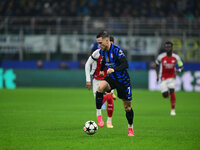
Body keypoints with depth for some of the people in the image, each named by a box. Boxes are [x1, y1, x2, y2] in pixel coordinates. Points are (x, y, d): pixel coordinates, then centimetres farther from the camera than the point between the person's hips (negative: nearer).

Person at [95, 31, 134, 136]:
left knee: (127, 107, 4)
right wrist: (101, 70, 7)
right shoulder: (102, 51, 0)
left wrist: (113, 69, -43)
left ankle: (130, 128, 28)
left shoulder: (116, 50, -21)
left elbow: (125, 64, -31)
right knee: (100, 87, -30)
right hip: (111, 78, 4)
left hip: (123, 80, -4)